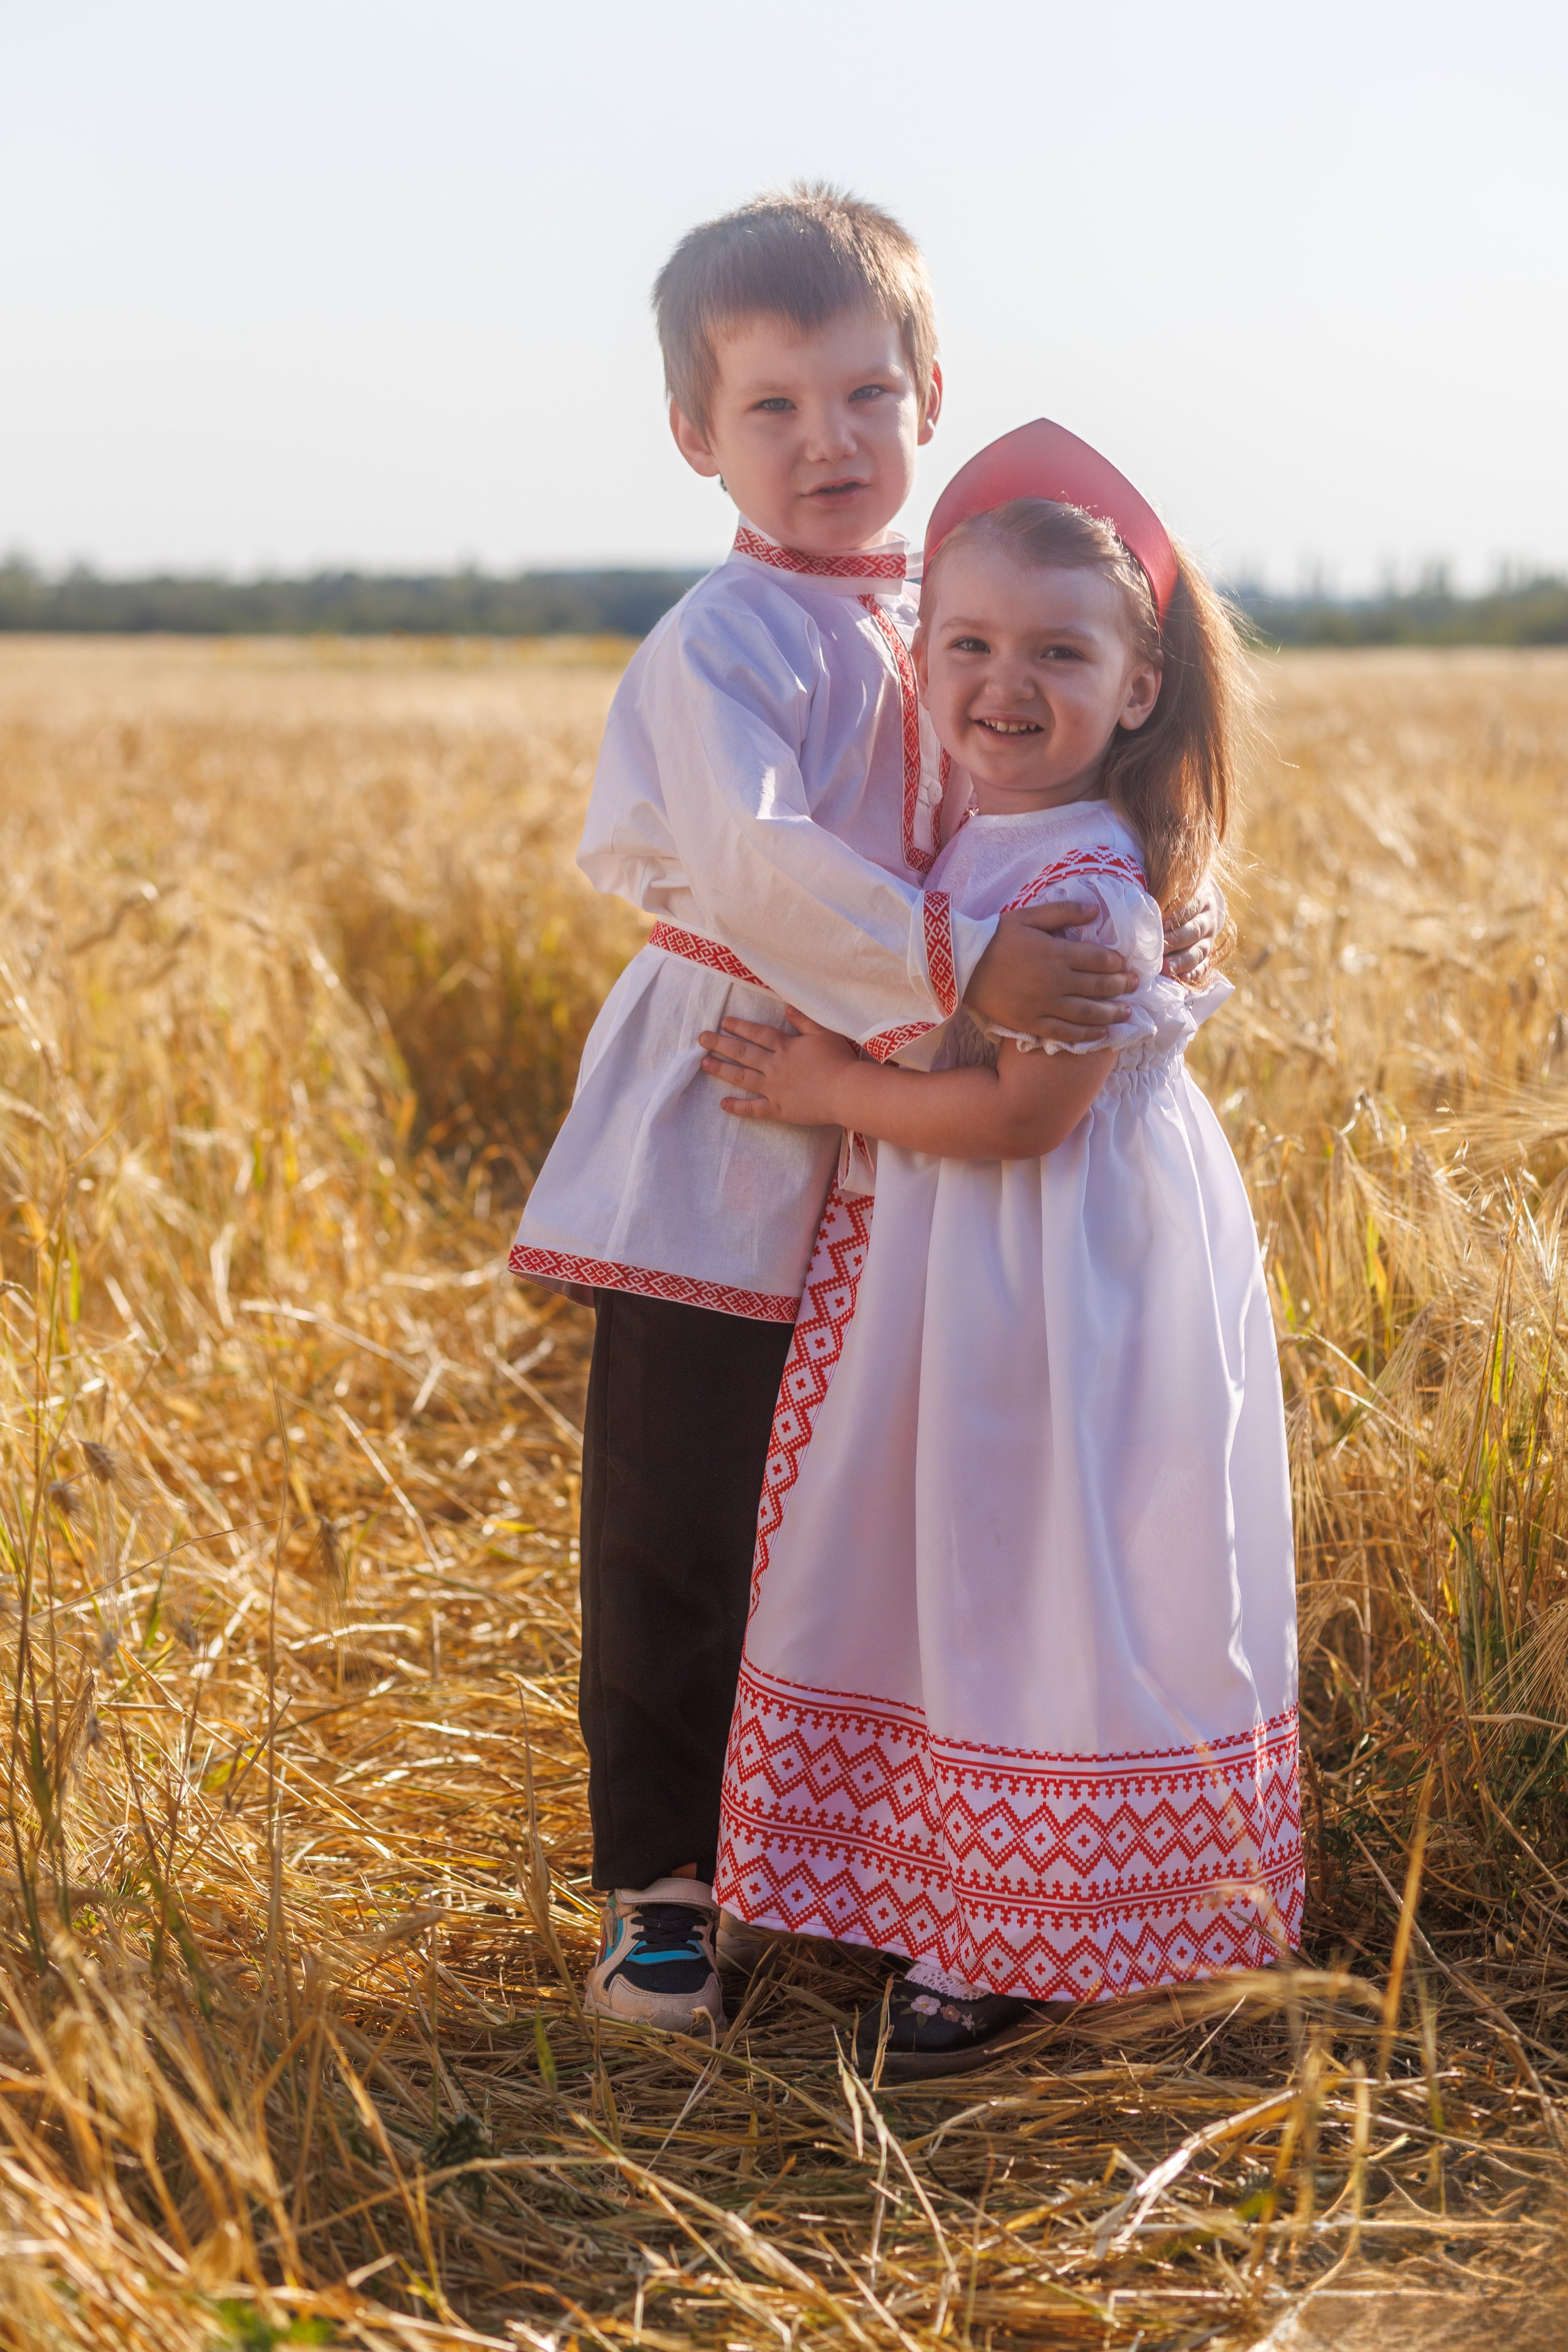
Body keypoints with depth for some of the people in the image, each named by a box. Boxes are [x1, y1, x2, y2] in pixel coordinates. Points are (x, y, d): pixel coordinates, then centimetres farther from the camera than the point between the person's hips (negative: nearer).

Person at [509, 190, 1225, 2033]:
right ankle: (658, 1882, 13)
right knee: (682, 1525, 0)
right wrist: (959, 966, -33)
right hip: (727, 1140, -6)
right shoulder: (729, 638, -13)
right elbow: (748, 861, -27)